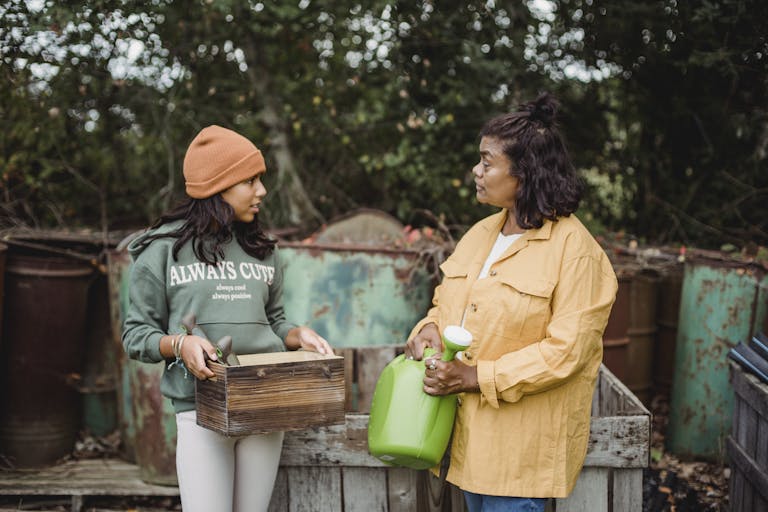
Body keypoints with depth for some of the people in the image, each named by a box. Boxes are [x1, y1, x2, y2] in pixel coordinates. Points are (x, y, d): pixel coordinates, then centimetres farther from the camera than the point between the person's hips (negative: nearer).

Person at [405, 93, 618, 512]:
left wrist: (475, 378, -21)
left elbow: (566, 349, -18)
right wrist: (430, 329, -6)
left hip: (522, 441, -7)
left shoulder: (574, 249, -14)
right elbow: (446, 302, 18)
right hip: (470, 429, 7)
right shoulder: (480, 234, 9)